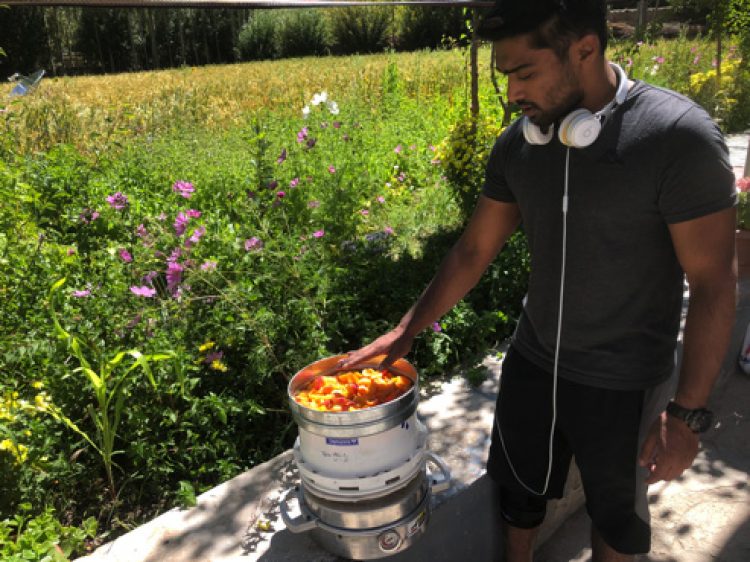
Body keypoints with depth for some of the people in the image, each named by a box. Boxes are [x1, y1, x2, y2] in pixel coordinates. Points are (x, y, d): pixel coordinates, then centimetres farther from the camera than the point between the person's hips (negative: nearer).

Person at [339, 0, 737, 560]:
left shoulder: (678, 137, -21)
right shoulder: (517, 144, -6)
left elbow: (713, 283, -17)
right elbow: (473, 251, 1)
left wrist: (687, 413, -16)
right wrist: (404, 333, 1)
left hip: (624, 385, -4)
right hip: (532, 361, 4)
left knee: (615, 509, 20)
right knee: (520, 490, 22)